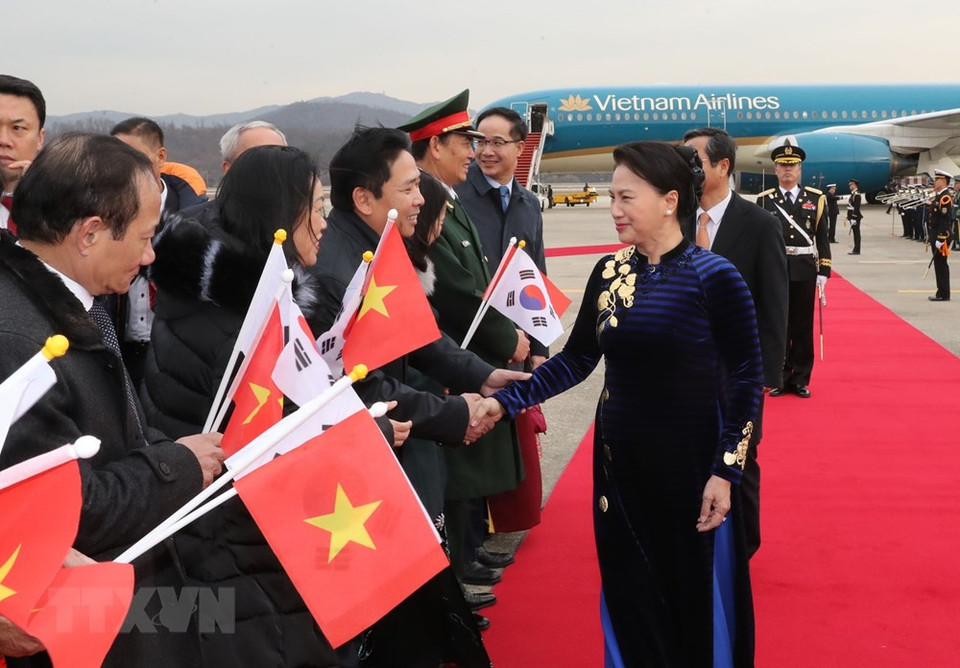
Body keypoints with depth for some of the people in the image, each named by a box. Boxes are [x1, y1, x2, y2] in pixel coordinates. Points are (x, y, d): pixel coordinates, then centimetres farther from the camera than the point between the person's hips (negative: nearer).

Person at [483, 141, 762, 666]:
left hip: (689, 463, -4)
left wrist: (725, 470, -15)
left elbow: (747, 377, -11)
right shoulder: (608, 271, 2)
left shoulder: (714, 277, -13)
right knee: (629, 595, 15)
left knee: (695, 597, 9)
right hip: (619, 460, 5)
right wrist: (504, 402, -5)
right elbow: (576, 359, 5)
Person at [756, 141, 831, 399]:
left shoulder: (815, 198, 4)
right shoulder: (764, 200, 2)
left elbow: (822, 238, 4)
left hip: (805, 270, 0)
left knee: (803, 327, 5)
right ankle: (780, 378, 14)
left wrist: (824, 271, -2)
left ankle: (800, 380, 14)